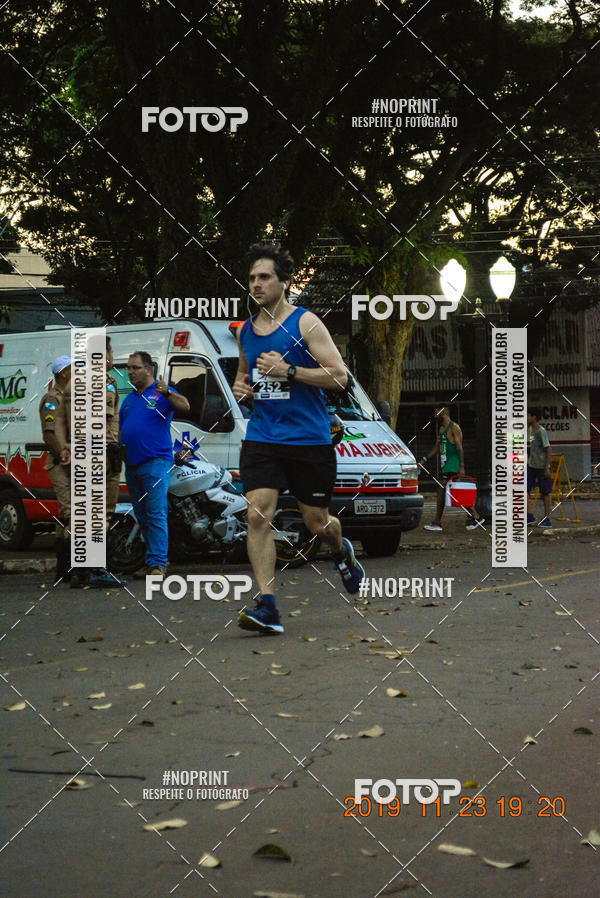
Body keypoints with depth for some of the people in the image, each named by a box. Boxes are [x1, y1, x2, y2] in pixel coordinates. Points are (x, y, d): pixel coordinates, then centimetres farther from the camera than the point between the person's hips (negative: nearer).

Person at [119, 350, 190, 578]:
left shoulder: (162, 393, -1)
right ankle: (151, 561, 17)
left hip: (155, 463, -8)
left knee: (156, 515, -13)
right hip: (131, 465, 8)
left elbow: (185, 407, -18)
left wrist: (167, 393, -36)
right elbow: (119, 429, 25)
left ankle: (157, 563, -14)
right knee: (142, 516, 11)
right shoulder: (128, 399, 19)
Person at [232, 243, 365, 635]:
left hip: (309, 439, -4)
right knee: (258, 515, -15)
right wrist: (241, 388, 5)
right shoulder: (246, 331, 11)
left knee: (317, 522, 8)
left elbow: (339, 376, -11)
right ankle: (267, 607, -17)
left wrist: (289, 371, -20)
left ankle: (342, 551, 46)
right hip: (262, 438, 4)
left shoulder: (306, 323, -6)